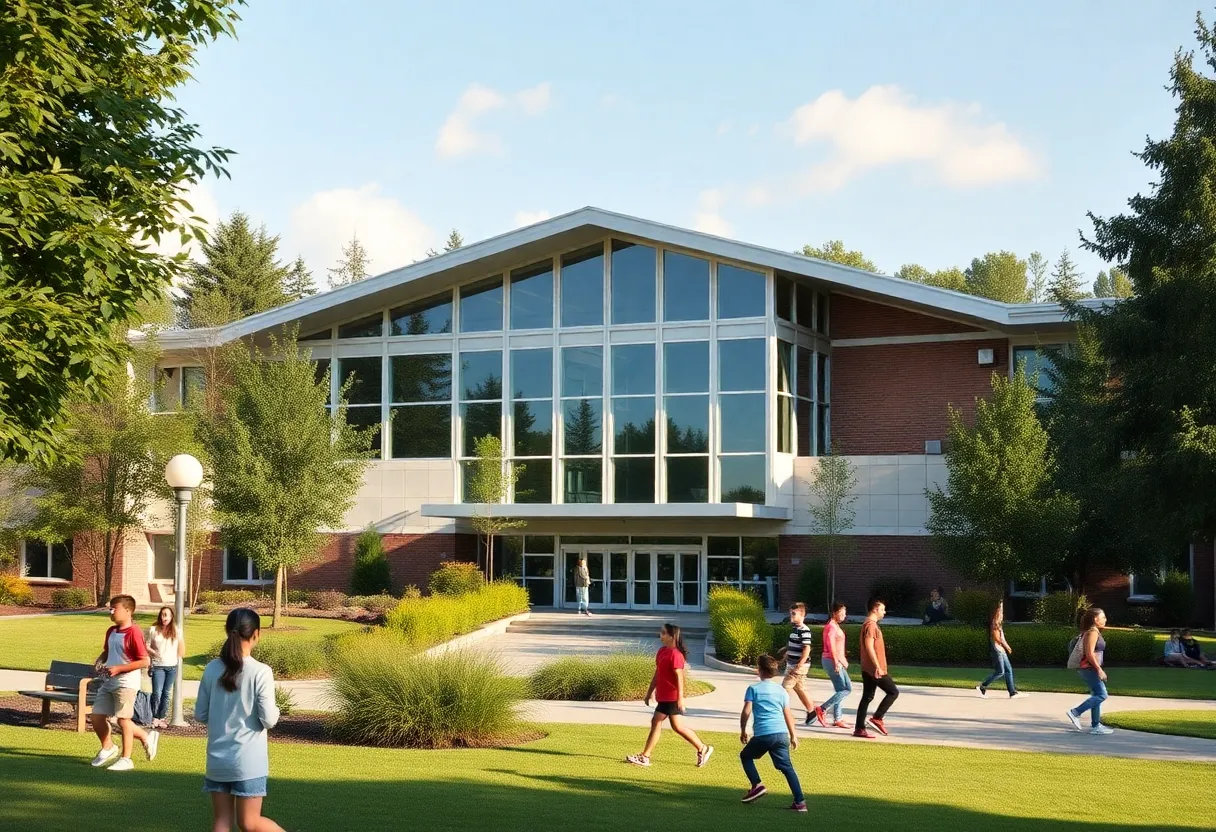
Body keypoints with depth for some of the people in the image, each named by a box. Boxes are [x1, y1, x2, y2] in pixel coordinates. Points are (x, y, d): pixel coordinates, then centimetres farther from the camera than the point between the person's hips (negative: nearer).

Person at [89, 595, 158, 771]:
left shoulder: (133, 633, -16)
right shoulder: (111, 632, 10)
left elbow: (144, 661, -18)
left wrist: (119, 668, -20)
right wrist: (99, 661, 4)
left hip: (126, 682, -8)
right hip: (108, 681, 8)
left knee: (123, 719, -4)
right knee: (96, 716, 7)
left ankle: (126, 759, 7)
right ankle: (107, 747, 31)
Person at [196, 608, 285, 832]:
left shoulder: (212, 669, -1)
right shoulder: (260, 672, -12)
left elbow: (200, 715, 6)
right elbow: (268, 720, -13)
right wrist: (274, 710, 8)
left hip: (217, 760, 4)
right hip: (248, 761, -4)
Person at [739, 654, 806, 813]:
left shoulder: (753, 688, 3)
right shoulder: (781, 690, 14)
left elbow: (746, 711, -4)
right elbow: (788, 715, 15)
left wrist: (743, 731, 9)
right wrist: (793, 735, 22)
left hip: (762, 734, -3)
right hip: (782, 734, 3)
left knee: (745, 756, 21)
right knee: (787, 767, 7)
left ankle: (757, 785, 4)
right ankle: (800, 802, -3)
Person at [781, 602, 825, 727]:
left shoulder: (804, 630, -17)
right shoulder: (794, 628, 11)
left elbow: (807, 649, -22)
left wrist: (799, 666, -25)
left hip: (799, 666, -9)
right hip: (791, 664, 9)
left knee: (785, 687, -9)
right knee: (800, 689, 16)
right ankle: (812, 711, 26)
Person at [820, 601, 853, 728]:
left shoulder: (836, 626, 17)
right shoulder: (831, 627, -13)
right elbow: (831, 646, -21)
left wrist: (843, 660, 21)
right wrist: (836, 662, -24)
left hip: (837, 661, 10)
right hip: (832, 661, -10)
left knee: (841, 690, 9)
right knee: (846, 689, -9)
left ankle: (837, 719, 11)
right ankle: (823, 708, -8)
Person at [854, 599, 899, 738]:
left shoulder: (871, 624, 18)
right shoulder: (871, 625, -14)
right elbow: (869, 647, -22)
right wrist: (878, 667, -24)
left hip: (868, 669, 10)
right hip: (874, 668, -10)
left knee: (867, 697, 8)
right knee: (893, 692, -3)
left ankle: (859, 729, 7)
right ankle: (877, 718, -4)